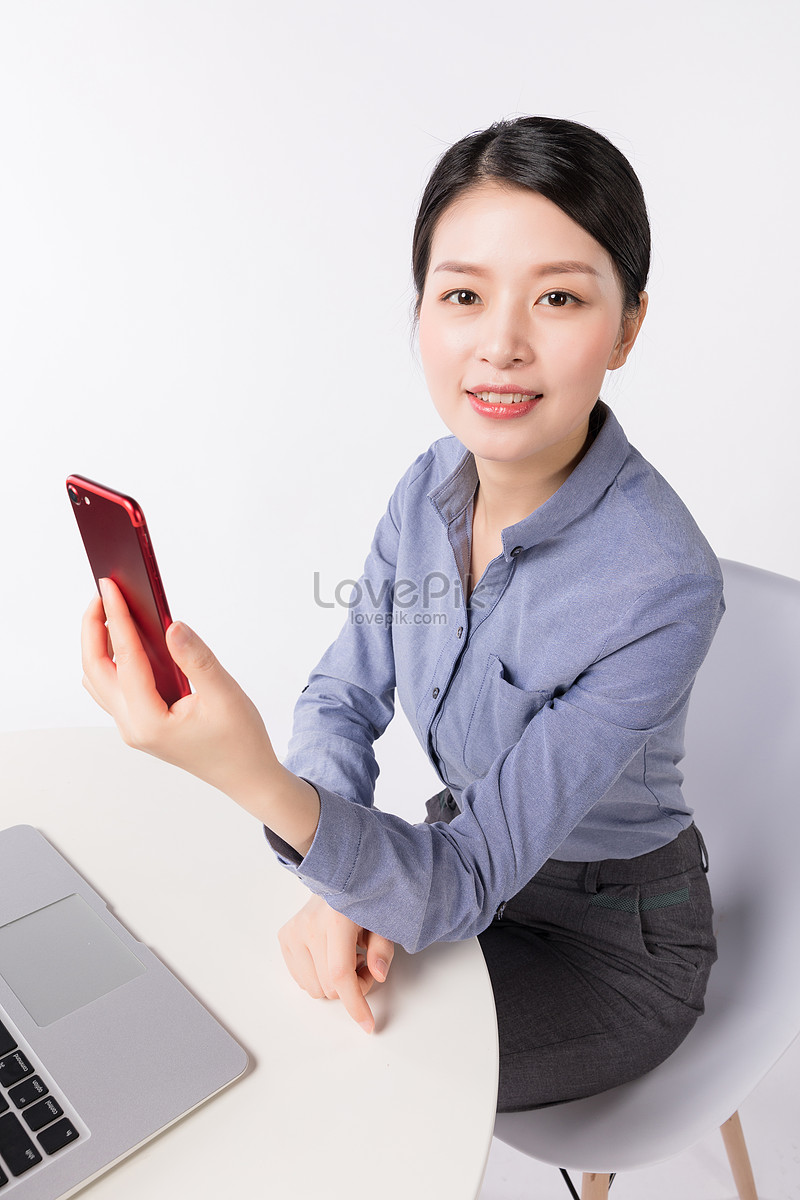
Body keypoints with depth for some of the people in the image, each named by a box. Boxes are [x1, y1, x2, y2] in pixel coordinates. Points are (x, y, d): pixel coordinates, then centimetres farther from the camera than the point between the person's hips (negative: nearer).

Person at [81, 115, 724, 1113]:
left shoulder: (660, 588, -33)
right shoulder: (433, 488, -11)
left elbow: (464, 886, -30)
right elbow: (342, 698, -4)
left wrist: (258, 781, -47)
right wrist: (336, 880, -20)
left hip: (610, 946, -4)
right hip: (471, 847, 5)